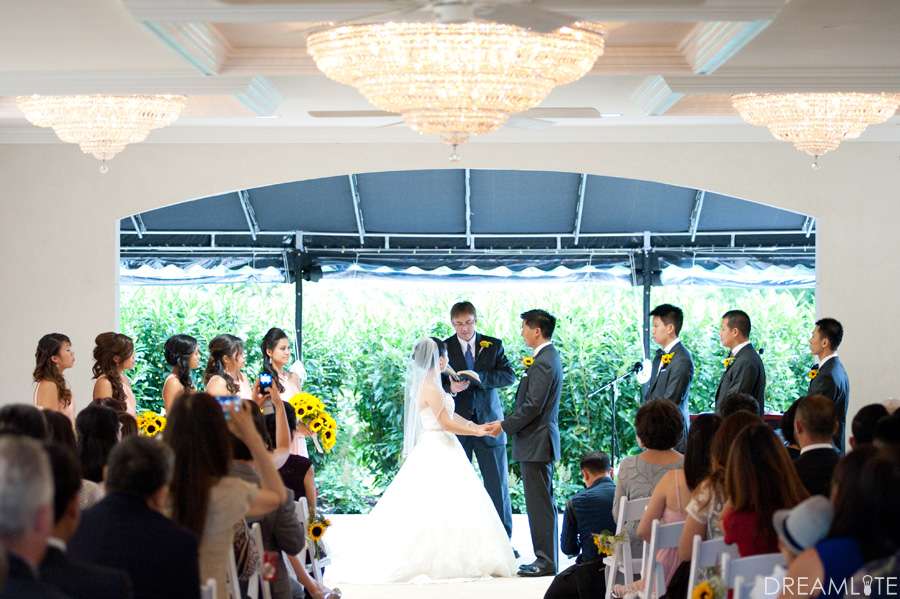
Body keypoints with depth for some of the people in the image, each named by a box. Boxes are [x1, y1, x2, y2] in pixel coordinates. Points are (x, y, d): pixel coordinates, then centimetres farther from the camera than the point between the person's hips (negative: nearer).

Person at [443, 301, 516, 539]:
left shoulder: (494, 345, 6)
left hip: (489, 424, 0)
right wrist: (450, 388, -22)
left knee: (498, 486, 2)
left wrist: (478, 377, -19)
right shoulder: (443, 348, 3)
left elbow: (509, 376, -6)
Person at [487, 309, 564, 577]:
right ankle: (545, 558, 19)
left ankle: (546, 562, -1)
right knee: (541, 503, 13)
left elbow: (533, 406, -21)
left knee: (540, 504, -5)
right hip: (538, 441, 11)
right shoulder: (548, 357, 14)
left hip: (537, 443, -11)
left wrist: (505, 426, -12)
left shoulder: (543, 363, -18)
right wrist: (506, 421, 15)